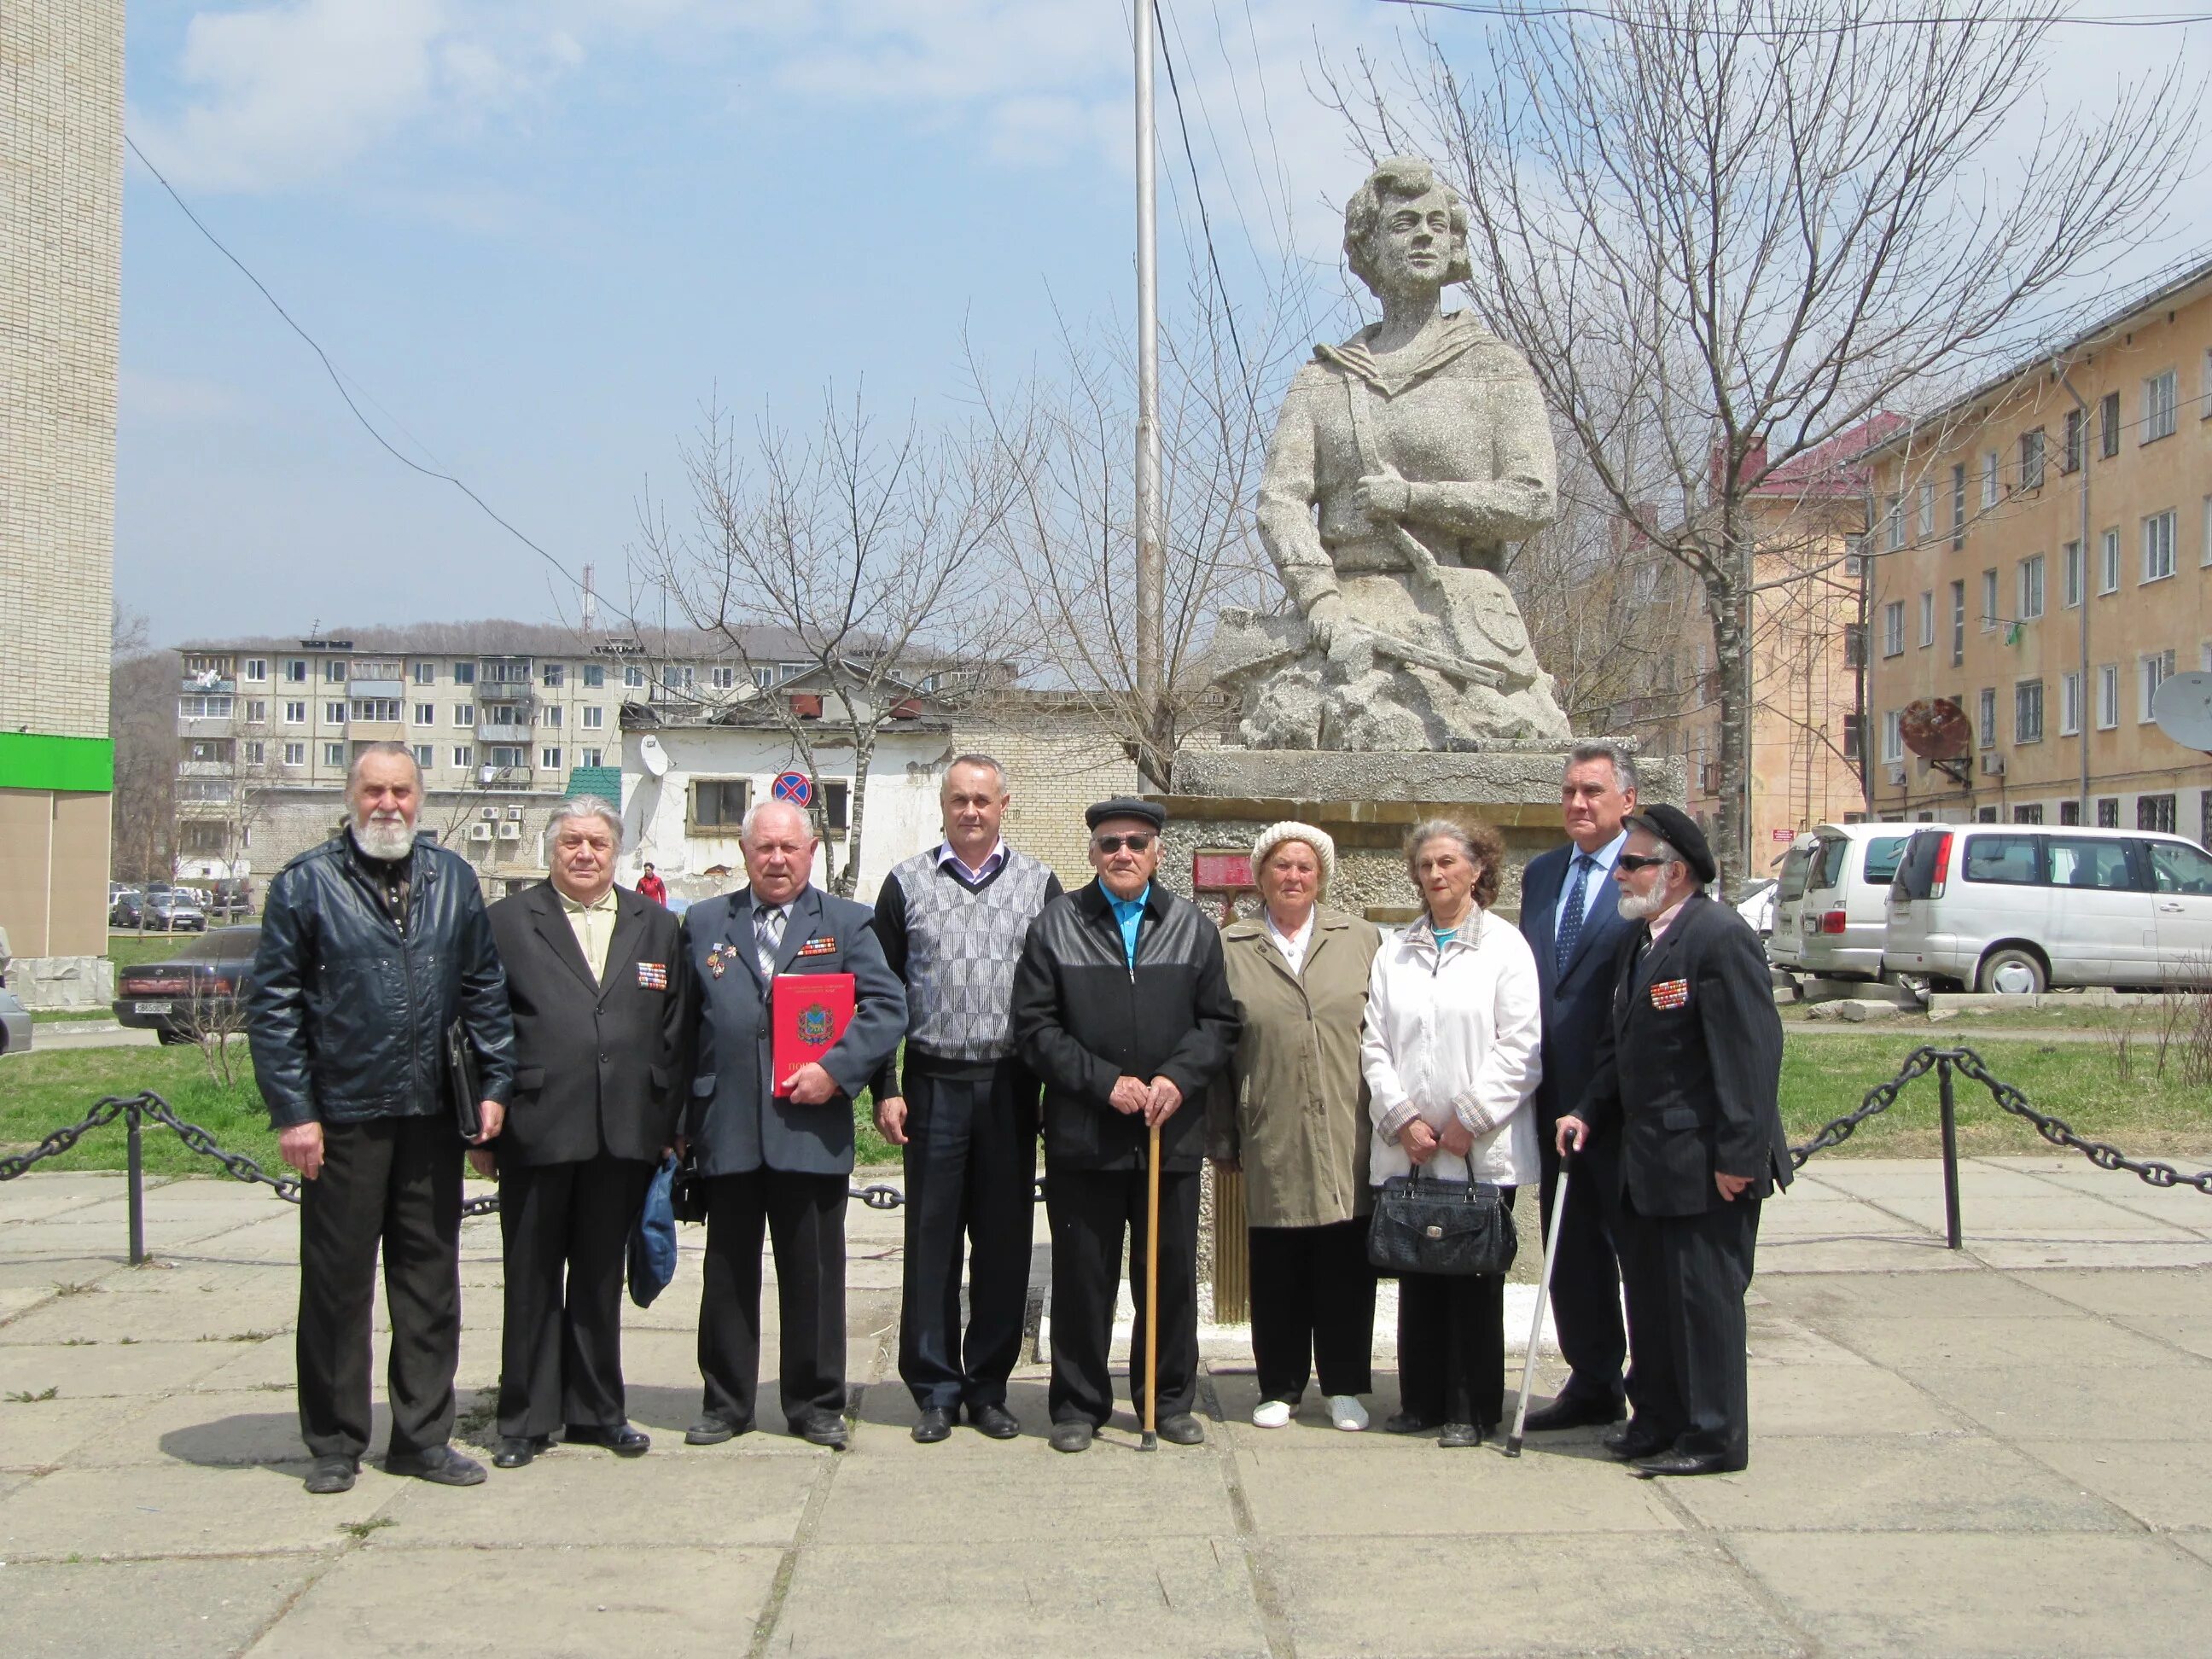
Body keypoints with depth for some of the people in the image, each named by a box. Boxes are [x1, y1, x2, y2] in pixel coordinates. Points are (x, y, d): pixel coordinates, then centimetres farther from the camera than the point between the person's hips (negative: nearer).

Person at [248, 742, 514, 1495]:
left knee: (430, 1278, 9)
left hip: (432, 1117, 3)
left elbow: (485, 989, 12)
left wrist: (494, 1084, 4)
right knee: (338, 1283, 5)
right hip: (343, 1116, -3)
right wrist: (291, 1111, -9)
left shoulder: (453, 880, 10)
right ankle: (335, 1443, 17)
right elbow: (273, 1006, -3)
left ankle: (423, 1437, 19)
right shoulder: (306, 884, -1)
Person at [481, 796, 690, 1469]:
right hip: (535, 1132, -2)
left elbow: (675, 1031, 9)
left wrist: (669, 1125, 5)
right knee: (532, 1280, 6)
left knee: (602, 1277, 12)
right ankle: (526, 1419, 17)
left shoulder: (657, 926, 11)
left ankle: (596, 1410, 23)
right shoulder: (507, 922, 3)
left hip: (623, 1134, 2)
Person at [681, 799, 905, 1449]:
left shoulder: (847, 923, 7)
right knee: (729, 1271, 9)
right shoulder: (705, 924, 12)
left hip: (812, 1127, -1)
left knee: (814, 1273, 5)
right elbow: (683, 1022, 10)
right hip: (728, 1128, 2)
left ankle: (816, 1403, 17)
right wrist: (681, 1114, 3)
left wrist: (836, 1069, -14)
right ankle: (725, 1403, 20)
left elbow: (887, 1007, -2)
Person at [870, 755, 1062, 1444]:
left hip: (1011, 1085, 1)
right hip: (934, 1083, -1)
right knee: (931, 1239, 3)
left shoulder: (1039, 883, 6)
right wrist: (885, 1089, -2)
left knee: (1005, 1240, 6)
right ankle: (935, 1390, 12)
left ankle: (989, 1387, 17)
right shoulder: (907, 883, 5)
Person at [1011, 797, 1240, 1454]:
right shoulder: (1056, 925, 2)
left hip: (1171, 1134, 2)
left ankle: (1169, 1400, 23)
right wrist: (1104, 1081, -12)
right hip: (1083, 1136, -2)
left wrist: (1178, 1077, -10)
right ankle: (1078, 1405, 17)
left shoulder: (1192, 927, 9)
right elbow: (1035, 1027, -3)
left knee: (1171, 1275, 9)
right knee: (1082, 1278, 5)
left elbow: (1219, 1021, 7)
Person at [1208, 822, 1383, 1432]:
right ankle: (1280, 1387, 18)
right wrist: (1222, 1137, 3)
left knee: (1346, 1265, 5)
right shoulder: (1230, 948, 6)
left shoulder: (1362, 939, 10)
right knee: (1276, 1268, 5)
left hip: (1349, 1138, 1)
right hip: (1271, 1141, -1)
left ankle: (1345, 1385, 18)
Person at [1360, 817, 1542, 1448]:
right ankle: (1421, 1402, 17)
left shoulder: (1505, 946, 0)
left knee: (1476, 1281, 1)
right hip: (1407, 1150, 4)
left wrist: (1467, 1122, -11)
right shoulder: (1394, 953, 13)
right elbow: (1375, 1046, 7)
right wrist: (1402, 1119, -6)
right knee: (1417, 1278, 7)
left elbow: (1520, 1047, -6)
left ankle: (1473, 1410, 10)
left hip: (1482, 1149, -3)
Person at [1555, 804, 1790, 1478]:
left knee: (1704, 1295, 0)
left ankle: (1715, 1436, 11)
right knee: (1650, 1291, 16)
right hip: (1649, 1157, 9)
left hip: (1705, 1161, -9)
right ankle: (1660, 1420, 28)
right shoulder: (1640, 938, 13)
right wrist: (1589, 1112, 9)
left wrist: (1738, 1155, -22)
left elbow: (1752, 1052, -20)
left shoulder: (1720, 936, -16)